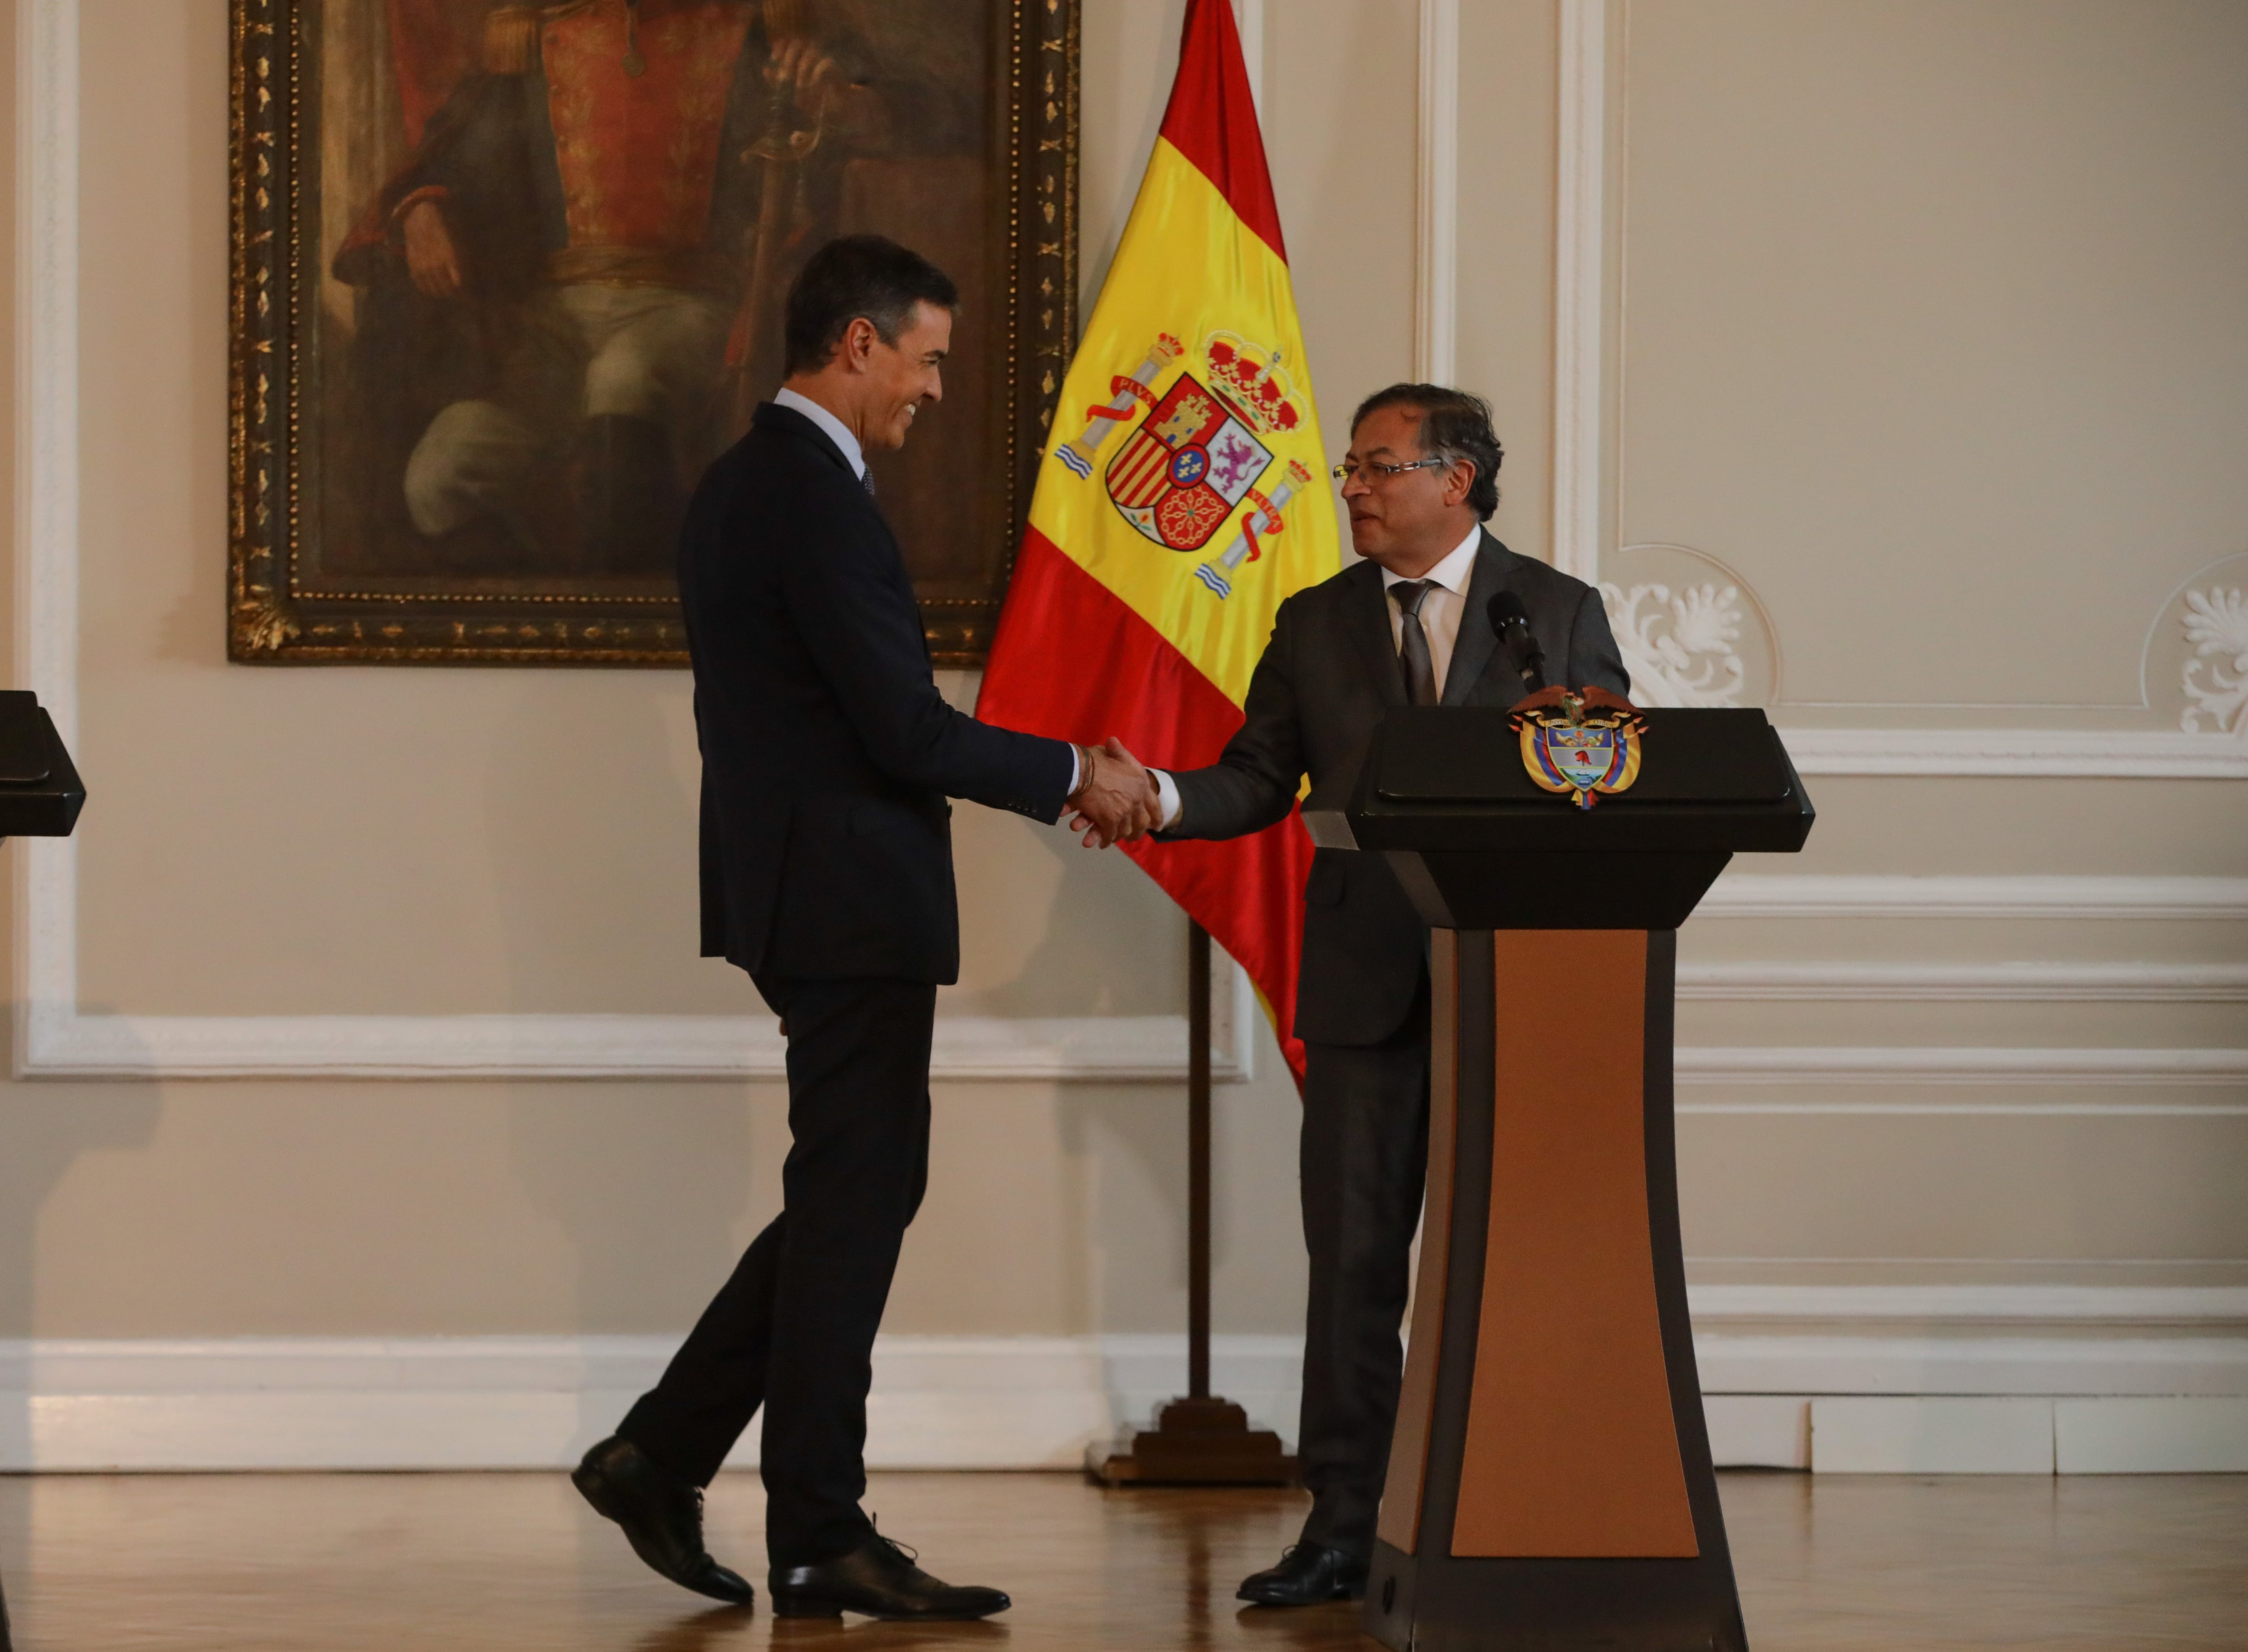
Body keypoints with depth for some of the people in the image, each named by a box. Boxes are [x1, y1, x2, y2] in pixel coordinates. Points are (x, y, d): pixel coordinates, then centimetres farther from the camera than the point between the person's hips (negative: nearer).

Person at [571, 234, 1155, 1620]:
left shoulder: (741, 485, 14)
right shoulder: (818, 498, -18)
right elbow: (905, 730, -21)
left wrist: (1043, 775, 16)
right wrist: (1072, 774, -8)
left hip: (800, 892, 10)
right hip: (853, 901, -10)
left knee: (859, 1194, 16)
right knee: (854, 1205, -2)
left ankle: (663, 1455, 16)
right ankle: (820, 1543, 5)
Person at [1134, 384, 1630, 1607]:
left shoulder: (1559, 613, 6)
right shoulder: (1315, 625, 12)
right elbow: (1260, 779, 7)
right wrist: (1162, 799, -12)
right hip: (1368, 988, 2)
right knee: (1354, 1256, 1)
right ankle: (1344, 1527, 4)